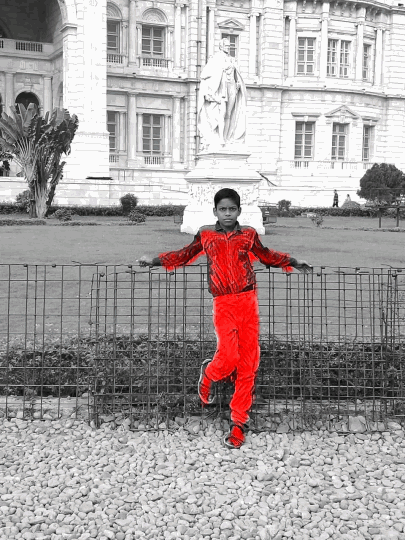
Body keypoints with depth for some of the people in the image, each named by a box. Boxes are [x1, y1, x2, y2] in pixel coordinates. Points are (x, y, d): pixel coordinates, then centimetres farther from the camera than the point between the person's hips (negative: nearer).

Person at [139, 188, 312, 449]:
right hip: (223, 304, -2)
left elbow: (266, 255, 27)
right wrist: (156, 260, 19)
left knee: (248, 364, 0)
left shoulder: (248, 234, 10)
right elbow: (186, 254, 22)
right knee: (229, 357, -19)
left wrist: (292, 262, 21)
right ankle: (209, 374, 19)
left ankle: (238, 423, 11)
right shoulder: (206, 234, 8)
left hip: (248, 302, 2)